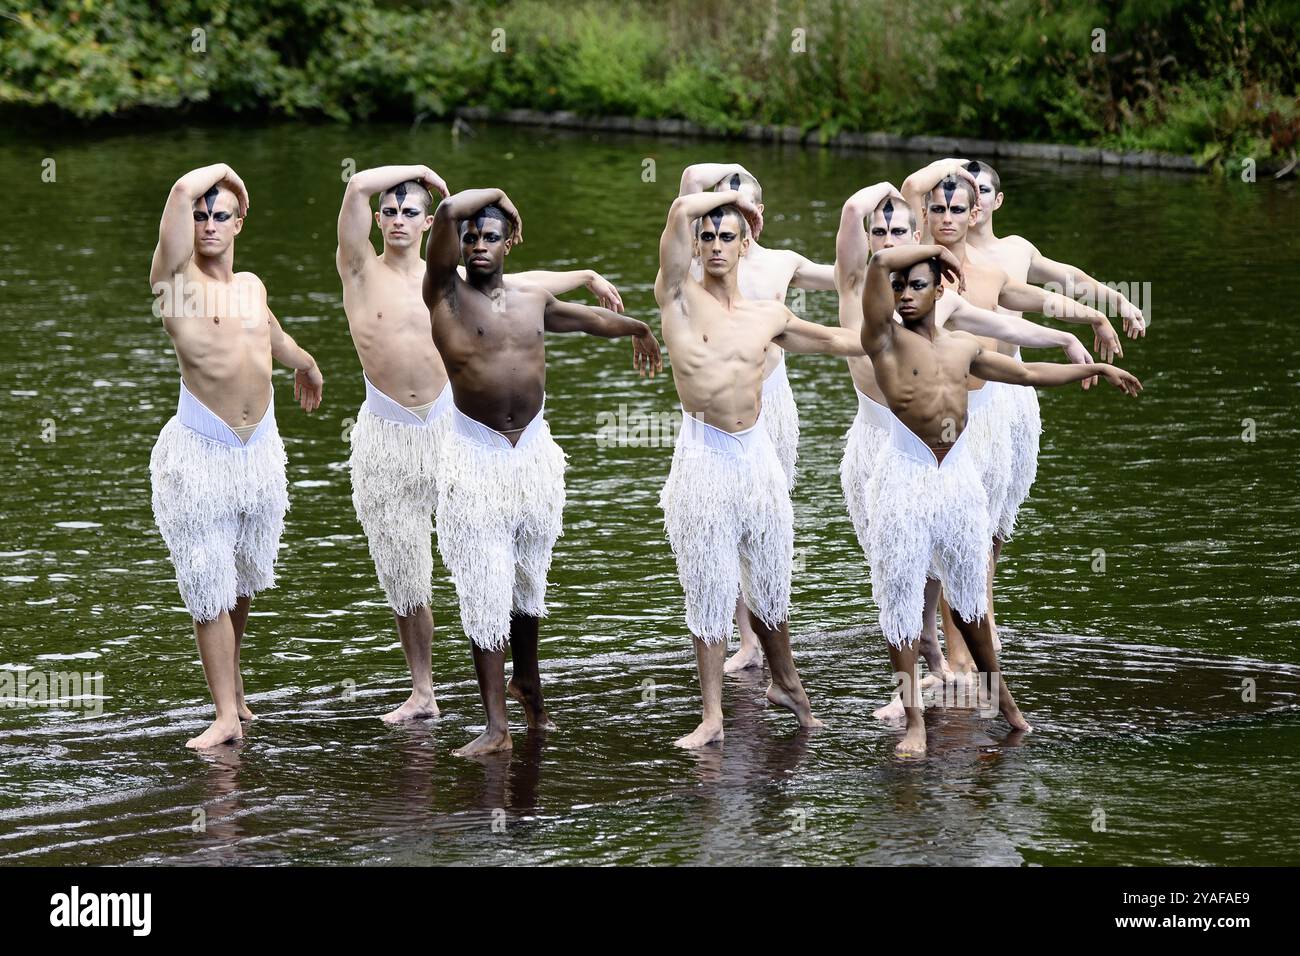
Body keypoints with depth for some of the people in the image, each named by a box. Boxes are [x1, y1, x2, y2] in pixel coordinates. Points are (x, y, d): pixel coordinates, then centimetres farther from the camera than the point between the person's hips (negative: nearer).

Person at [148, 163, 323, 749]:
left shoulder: (251, 286, 12)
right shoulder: (177, 277, -6)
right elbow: (182, 192, -19)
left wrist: (307, 367, 52)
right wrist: (222, 172, 0)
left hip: (260, 450, 6)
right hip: (199, 452, -6)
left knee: (246, 578, 15)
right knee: (208, 584, -4)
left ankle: (231, 680, 34)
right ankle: (226, 714, -2)